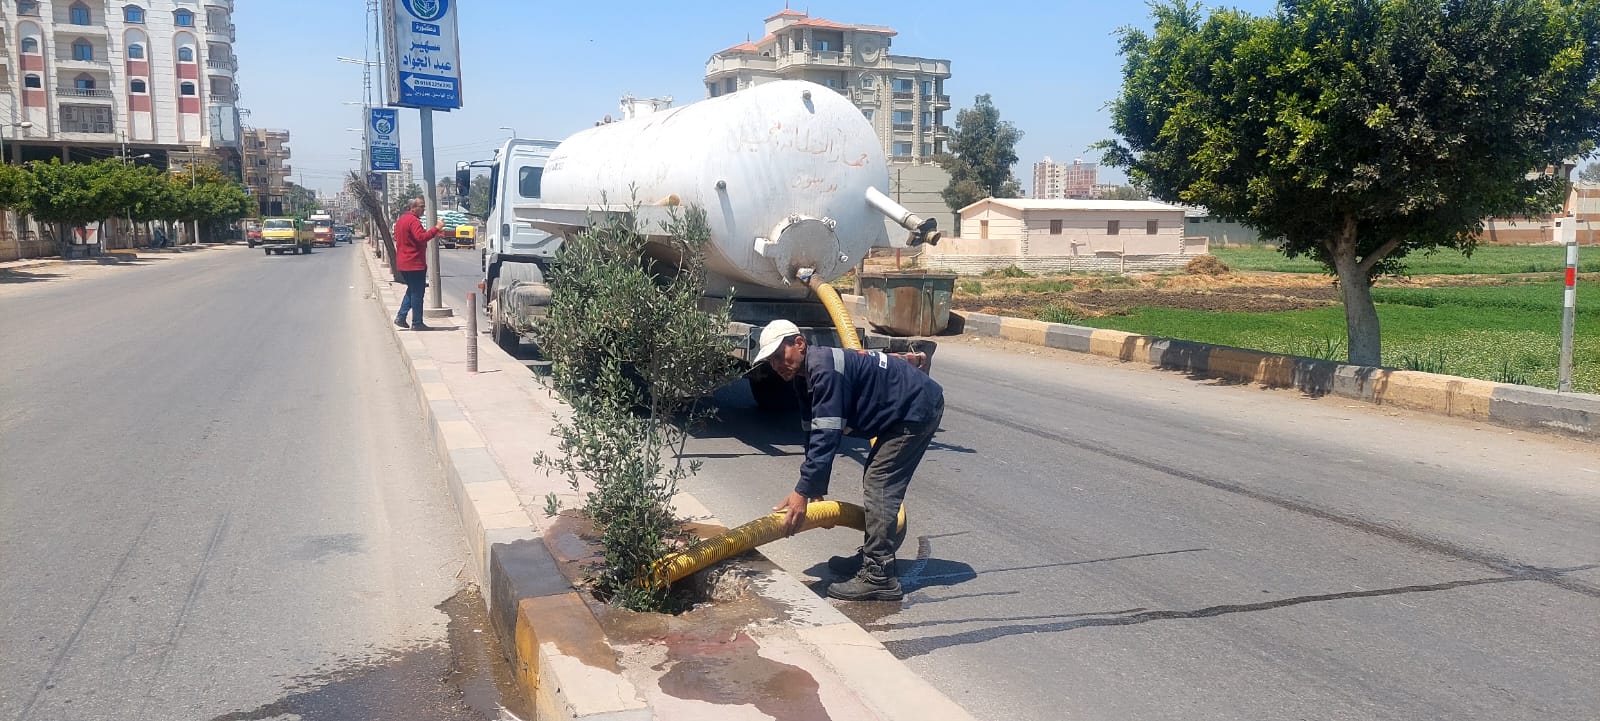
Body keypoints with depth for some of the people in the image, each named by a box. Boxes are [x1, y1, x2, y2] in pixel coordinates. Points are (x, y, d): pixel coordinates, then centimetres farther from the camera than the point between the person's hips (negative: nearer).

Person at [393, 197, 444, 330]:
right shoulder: (413, 220, -16)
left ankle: (400, 317, 17)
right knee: (417, 293, -3)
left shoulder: (401, 220, 16)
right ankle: (417, 323, 1)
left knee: (411, 290, 21)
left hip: (402, 263, 10)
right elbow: (421, 237, -29)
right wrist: (436, 228, -29)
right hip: (415, 263, -10)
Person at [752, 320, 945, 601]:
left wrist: (803, 492, -25)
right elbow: (815, 435, 14)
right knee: (877, 483, 16)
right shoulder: (814, 371, 9)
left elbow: (826, 438, -27)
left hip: (918, 408, -11)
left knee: (879, 486, -13)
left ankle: (879, 578, -11)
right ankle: (872, 556, 29)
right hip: (907, 411, 11)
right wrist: (815, 491, 13)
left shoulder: (825, 369, -24)